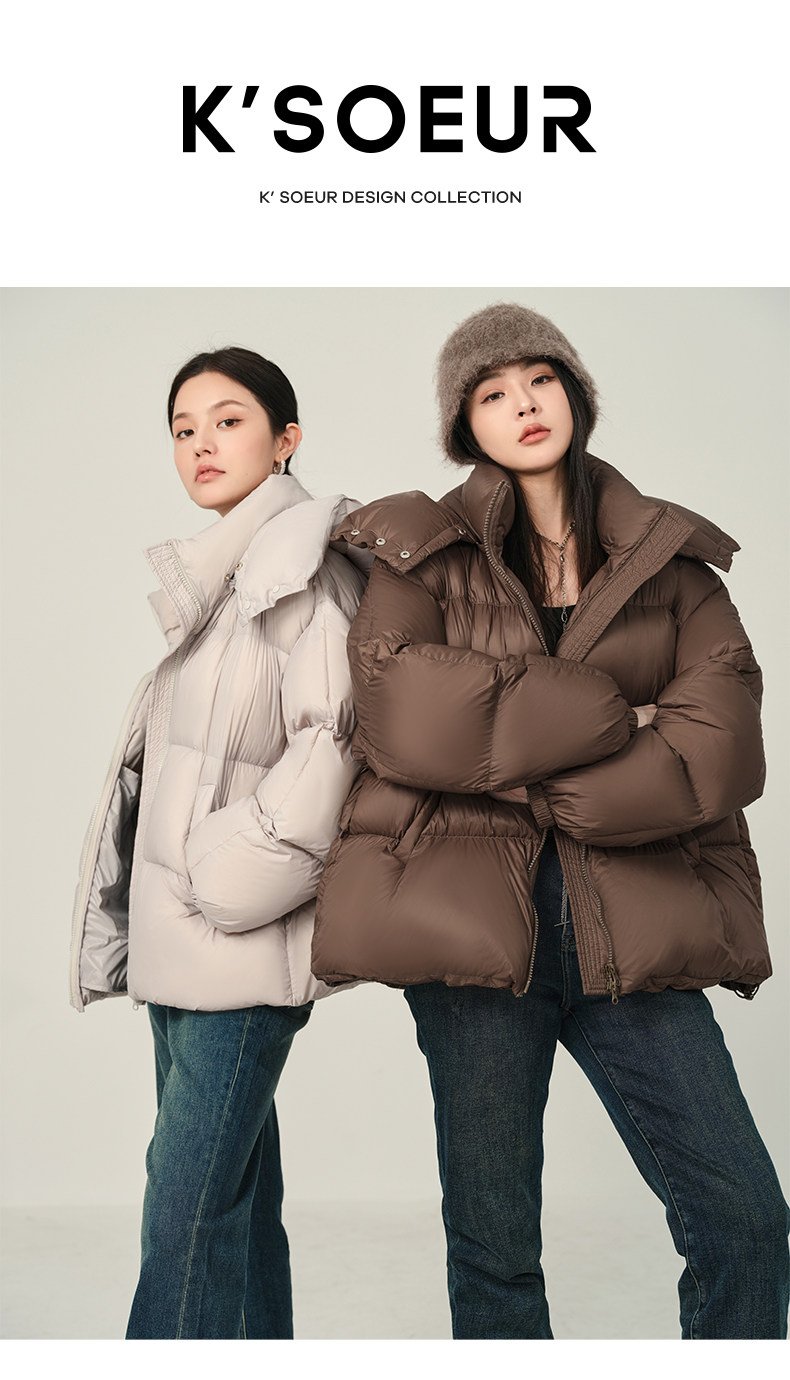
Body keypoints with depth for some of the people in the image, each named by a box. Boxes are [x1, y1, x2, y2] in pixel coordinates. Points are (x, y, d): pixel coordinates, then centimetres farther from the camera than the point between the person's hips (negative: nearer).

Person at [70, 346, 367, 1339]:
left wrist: (237, 873, -14)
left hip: (242, 938, -8)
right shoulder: (213, 577, 19)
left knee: (189, 1207, -7)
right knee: (233, 1189, 14)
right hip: (183, 936, 8)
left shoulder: (300, 562, -6)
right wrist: (157, 914, 17)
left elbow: (332, 735, -15)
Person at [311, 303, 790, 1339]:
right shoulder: (423, 550, 5)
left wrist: (538, 784, -11)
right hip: (473, 915, -1)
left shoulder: (666, 556, 11)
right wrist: (608, 717, -10)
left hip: (629, 926, 2)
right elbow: (401, 715, -13)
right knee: (494, 1246, 8)